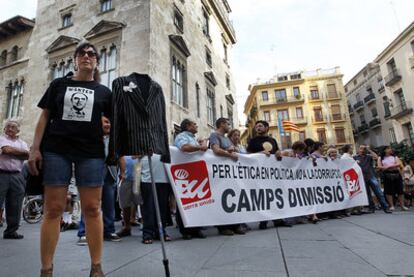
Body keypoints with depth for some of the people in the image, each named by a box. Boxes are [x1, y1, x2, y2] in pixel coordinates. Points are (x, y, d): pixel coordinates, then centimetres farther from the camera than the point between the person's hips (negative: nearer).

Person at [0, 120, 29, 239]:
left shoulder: (22, 143, 17)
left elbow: (27, 155, 0)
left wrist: (11, 150, -5)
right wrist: (20, 152, -1)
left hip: (17, 176, 3)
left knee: (14, 206, 4)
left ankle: (11, 231, 13)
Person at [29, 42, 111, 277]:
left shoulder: (104, 91, 12)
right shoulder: (59, 84, 14)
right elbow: (45, 117, 10)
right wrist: (35, 148, 0)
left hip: (91, 153, 0)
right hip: (56, 151, 1)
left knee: (92, 208, -1)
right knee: (53, 208, 1)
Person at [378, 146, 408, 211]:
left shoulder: (395, 157, 15)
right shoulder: (381, 158, 12)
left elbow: (399, 164, -2)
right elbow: (379, 166, 2)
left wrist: (390, 166, -12)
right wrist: (384, 168, -16)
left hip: (396, 174, 2)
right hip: (387, 175, -1)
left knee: (400, 190, 0)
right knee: (388, 191, -4)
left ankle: (402, 205, 6)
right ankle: (391, 206, 1)